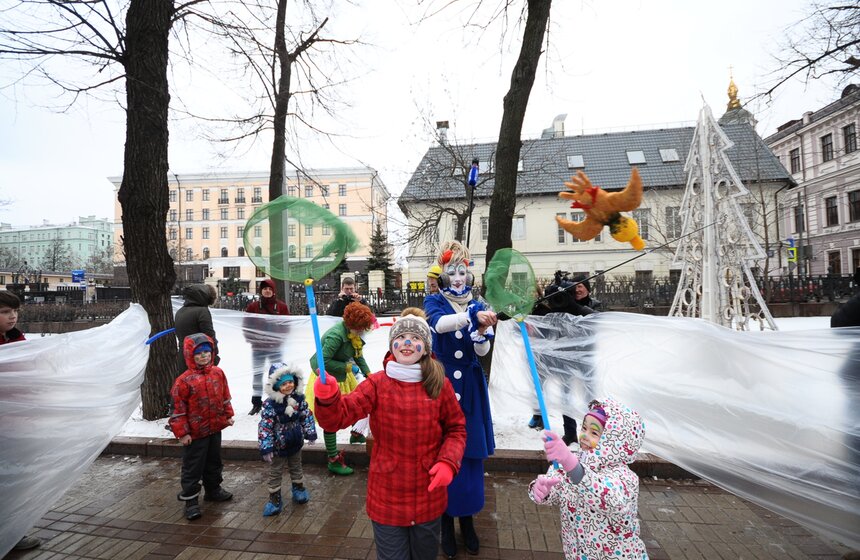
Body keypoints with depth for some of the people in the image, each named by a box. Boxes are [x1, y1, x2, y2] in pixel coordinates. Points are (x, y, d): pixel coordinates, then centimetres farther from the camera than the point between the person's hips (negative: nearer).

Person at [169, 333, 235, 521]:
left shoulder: (218, 373, -1)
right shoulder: (184, 381, -17)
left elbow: (224, 396, 10)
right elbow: (178, 408, -13)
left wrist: (228, 415, 11)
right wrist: (182, 432, -12)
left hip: (215, 428, 6)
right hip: (195, 433, -6)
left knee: (214, 462, 21)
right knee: (192, 467, 6)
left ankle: (213, 489, 39)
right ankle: (190, 500, 20)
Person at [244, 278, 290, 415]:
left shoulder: (282, 306, -1)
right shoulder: (253, 306, -1)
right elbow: (246, 323, 5)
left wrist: (282, 337, -4)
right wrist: (250, 338, -3)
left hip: (275, 346, 0)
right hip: (258, 347, 1)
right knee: (257, 374, 9)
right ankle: (256, 402, 21)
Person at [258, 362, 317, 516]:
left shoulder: (299, 399, -11)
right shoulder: (270, 405, -25)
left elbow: (307, 416, 0)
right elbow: (264, 427, -23)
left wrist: (310, 433, -1)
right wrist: (266, 448, -23)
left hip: (296, 443, 4)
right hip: (278, 445, -4)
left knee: (296, 467, 23)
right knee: (275, 473, 13)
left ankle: (299, 489, 43)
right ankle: (274, 499, 28)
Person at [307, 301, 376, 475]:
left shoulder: (352, 333, -7)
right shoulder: (336, 335, -33)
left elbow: (358, 356, 6)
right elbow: (323, 362, -33)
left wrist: (368, 374, -1)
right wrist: (348, 366, -26)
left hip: (341, 376, 9)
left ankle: (356, 434, 49)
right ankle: (334, 460, 17)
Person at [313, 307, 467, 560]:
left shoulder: (440, 385, -8)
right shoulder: (377, 384, -10)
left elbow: (456, 428, 1)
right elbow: (339, 416, -19)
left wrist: (448, 462, -16)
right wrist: (327, 397, -40)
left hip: (429, 496, 2)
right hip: (387, 497, -1)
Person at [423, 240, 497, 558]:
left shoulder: (478, 306, 6)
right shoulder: (434, 302, -1)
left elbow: (482, 351, -3)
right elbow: (439, 324, -26)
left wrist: (482, 329, -24)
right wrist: (473, 317, -42)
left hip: (470, 387, 2)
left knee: (470, 452, 8)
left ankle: (468, 520, 28)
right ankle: (446, 522, 22)